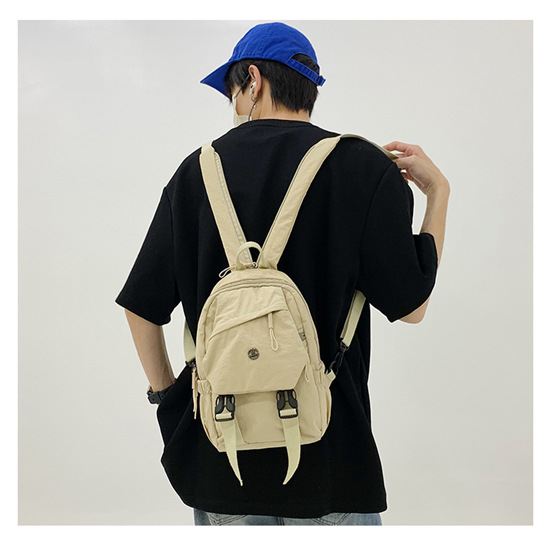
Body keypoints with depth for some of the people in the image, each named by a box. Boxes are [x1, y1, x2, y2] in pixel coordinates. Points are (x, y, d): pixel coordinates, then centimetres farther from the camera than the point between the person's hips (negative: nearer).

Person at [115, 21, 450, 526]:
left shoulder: (197, 170, 2)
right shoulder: (364, 166, -7)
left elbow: (143, 305, 4)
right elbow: (410, 307, -4)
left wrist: (165, 391, 19)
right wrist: (438, 191, 5)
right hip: (327, 451, -2)